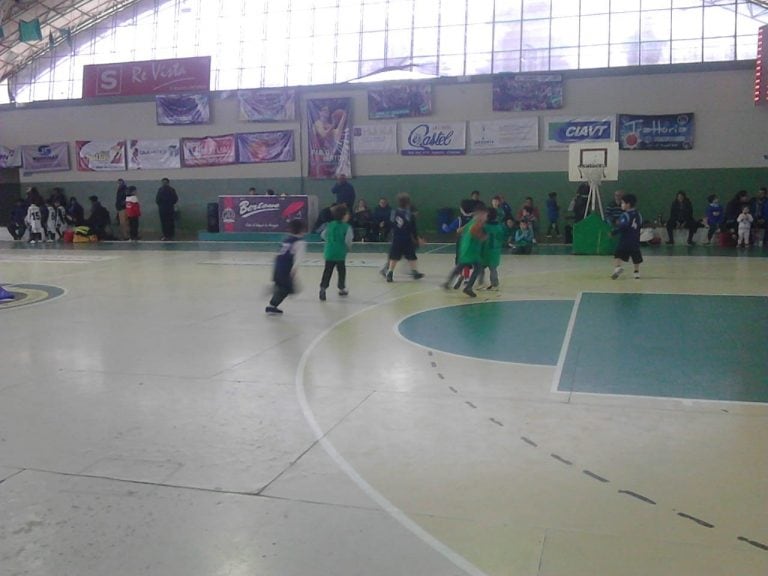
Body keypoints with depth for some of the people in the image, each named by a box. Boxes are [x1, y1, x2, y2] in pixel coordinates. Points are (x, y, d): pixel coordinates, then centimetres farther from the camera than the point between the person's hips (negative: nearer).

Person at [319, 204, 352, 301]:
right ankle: (342, 288, 25)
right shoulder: (347, 227, -10)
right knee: (341, 270, 14)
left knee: (327, 271, 4)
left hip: (329, 252, 3)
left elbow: (323, 235, 12)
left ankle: (323, 288, -9)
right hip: (340, 253, -3)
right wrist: (348, 246, 4)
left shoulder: (330, 225, 6)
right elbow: (348, 240, -17)